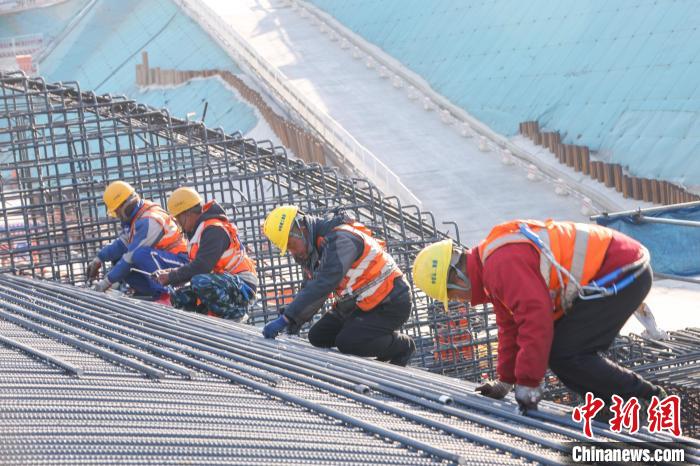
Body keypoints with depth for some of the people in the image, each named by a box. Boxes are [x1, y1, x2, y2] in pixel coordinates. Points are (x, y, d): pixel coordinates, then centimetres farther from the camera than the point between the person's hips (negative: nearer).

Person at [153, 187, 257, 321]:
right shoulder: (199, 231, 16)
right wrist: (172, 273, -1)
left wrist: (171, 277, -14)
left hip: (242, 286, -10)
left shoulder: (214, 229, -16)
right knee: (178, 298, 3)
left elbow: (201, 267, -24)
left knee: (200, 282, -35)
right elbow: (194, 265, 15)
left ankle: (233, 315, -18)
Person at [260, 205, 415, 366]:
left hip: (390, 304, -10)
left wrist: (286, 318, -41)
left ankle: (403, 345, 3)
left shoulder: (339, 239, -28)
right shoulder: (312, 248, 3)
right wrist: (293, 323, -10)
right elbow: (310, 289, 7)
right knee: (318, 338, 6)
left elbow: (323, 285, -38)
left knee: (347, 343, -22)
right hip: (358, 304, 10)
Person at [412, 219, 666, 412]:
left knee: (564, 353, -13)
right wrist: (505, 381, 28)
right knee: (558, 351, 8)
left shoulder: (503, 264, -20)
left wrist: (528, 384, -19)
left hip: (622, 273, -11)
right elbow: (511, 326, 26)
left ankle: (648, 397, -8)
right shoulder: (492, 266, 16)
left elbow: (536, 319, -25)